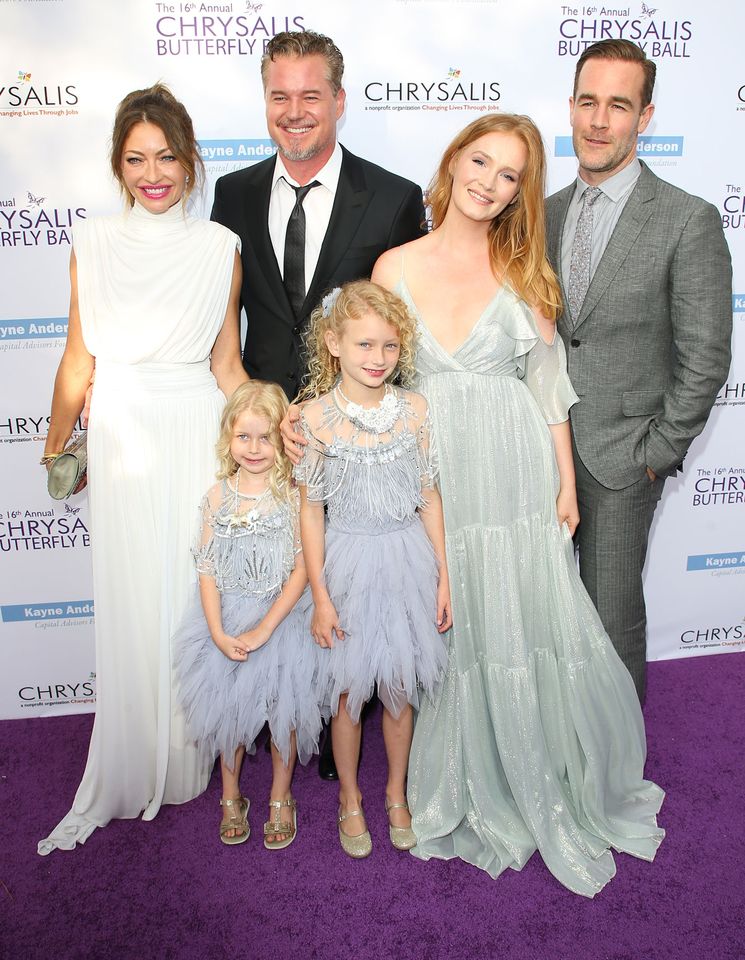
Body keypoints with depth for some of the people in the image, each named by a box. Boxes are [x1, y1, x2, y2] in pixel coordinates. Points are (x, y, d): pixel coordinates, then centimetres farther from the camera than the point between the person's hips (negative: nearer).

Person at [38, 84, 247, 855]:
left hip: (199, 435, 0)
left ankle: (189, 762, 28)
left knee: (194, 594, 6)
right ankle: (127, 779, 26)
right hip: (121, 436, 1)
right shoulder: (93, 245, 3)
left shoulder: (219, 248, 2)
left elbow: (226, 364, 4)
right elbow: (78, 362, 7)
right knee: (129, 602, 7)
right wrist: (55, 448, 12)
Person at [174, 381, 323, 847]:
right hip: (227, 619, 3)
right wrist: (218, 633, -12)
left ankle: (281, 798, 32)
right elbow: (208, 569, -2)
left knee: (283, 706, 9)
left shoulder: (292, 494, -10)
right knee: (228, 707, 13)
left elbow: (302, 567, -13)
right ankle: (231, 796, 36)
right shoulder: (219, 495, -2)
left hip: (281, 617, -2)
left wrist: (264, 629, -17)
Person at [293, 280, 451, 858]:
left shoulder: (415, 409, -2)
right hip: (348, 563, -2)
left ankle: (396, 794, 38)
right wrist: (320, 595, -6)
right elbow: (311, 511, -6)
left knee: (400, 686, 15)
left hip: (406, 560, 2)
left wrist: (443, 574, 4)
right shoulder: (316, 417, -10)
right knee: (349, 689, 12)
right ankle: (350, 798, 36)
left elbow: (429, 496, 4)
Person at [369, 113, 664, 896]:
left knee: (526, 628, 6)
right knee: (448, 634, 8)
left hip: (515, 472, 0)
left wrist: (565, 482, 0)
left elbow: (549, 382, 3)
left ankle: (546, 789, 30)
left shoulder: (524, 269, 2)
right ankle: (463, 794, 30)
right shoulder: (395, 266, 2)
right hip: (430, 473, 0)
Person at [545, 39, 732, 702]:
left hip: (620, 456, -4)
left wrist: (658, 451, -9)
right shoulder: (547, 212, 8)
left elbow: (705, 358, -9)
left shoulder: (689, 220, -9)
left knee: (613, 618, 8)